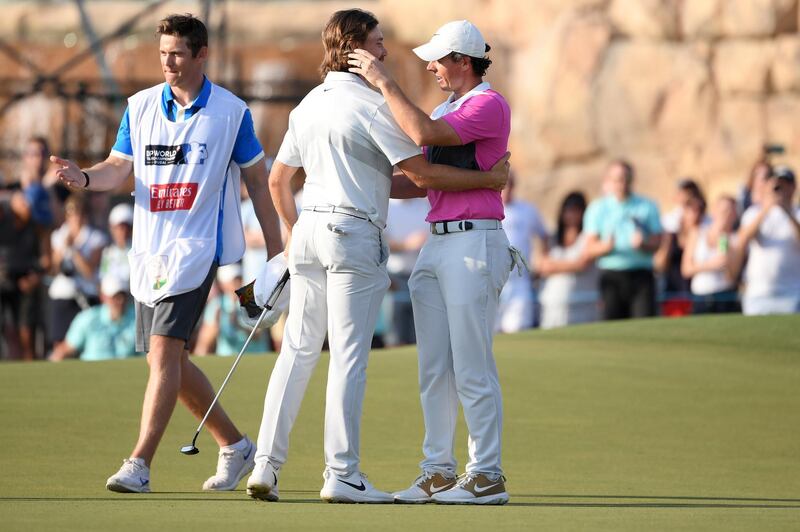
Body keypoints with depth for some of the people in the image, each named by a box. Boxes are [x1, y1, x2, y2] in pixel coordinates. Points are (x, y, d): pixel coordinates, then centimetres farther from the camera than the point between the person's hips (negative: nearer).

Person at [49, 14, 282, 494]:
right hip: (149, 250, 6)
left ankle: (140, 464, -22)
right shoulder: (140, 107, 8)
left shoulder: (231, 112, -3)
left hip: (196, 247, -6)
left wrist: (276, 252, 5)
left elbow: (258, 182, 4)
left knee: (164, 349, -18)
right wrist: (84, 178, -14)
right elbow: (119, 167, 9)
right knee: (171, 362, 9)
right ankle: (235, 446, 26)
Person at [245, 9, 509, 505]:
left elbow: (278, 179, 19)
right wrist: (488, 179, -3)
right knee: (349, 356, -5)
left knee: (298, 349, 9)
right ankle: (342, 474, -5)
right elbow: (421, 172, -12)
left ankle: (267, 464, 4)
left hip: (308, 230, 7)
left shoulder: (309, 104, 13)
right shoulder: (371, 105, -11)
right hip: (354, 233, -7)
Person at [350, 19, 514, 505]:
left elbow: (424, 134, -23)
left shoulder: (489, 105, -10)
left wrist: (384, 82, -17)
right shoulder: (447, 110, 20)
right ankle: (439, 472, 14)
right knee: (434, 369, 9)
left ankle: (488, 477, -4)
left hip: (475, 242, -10)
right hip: (437, 245, 10)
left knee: (472, 369, -8)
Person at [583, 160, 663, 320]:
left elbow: (657, 242, 6)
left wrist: (643, 244, -16)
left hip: (641, 276, 0)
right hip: (611, 276, 0)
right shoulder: (597, 209, 11)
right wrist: (606, 246, -19)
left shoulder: (647, 206, 13)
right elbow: (590, 249, 3)